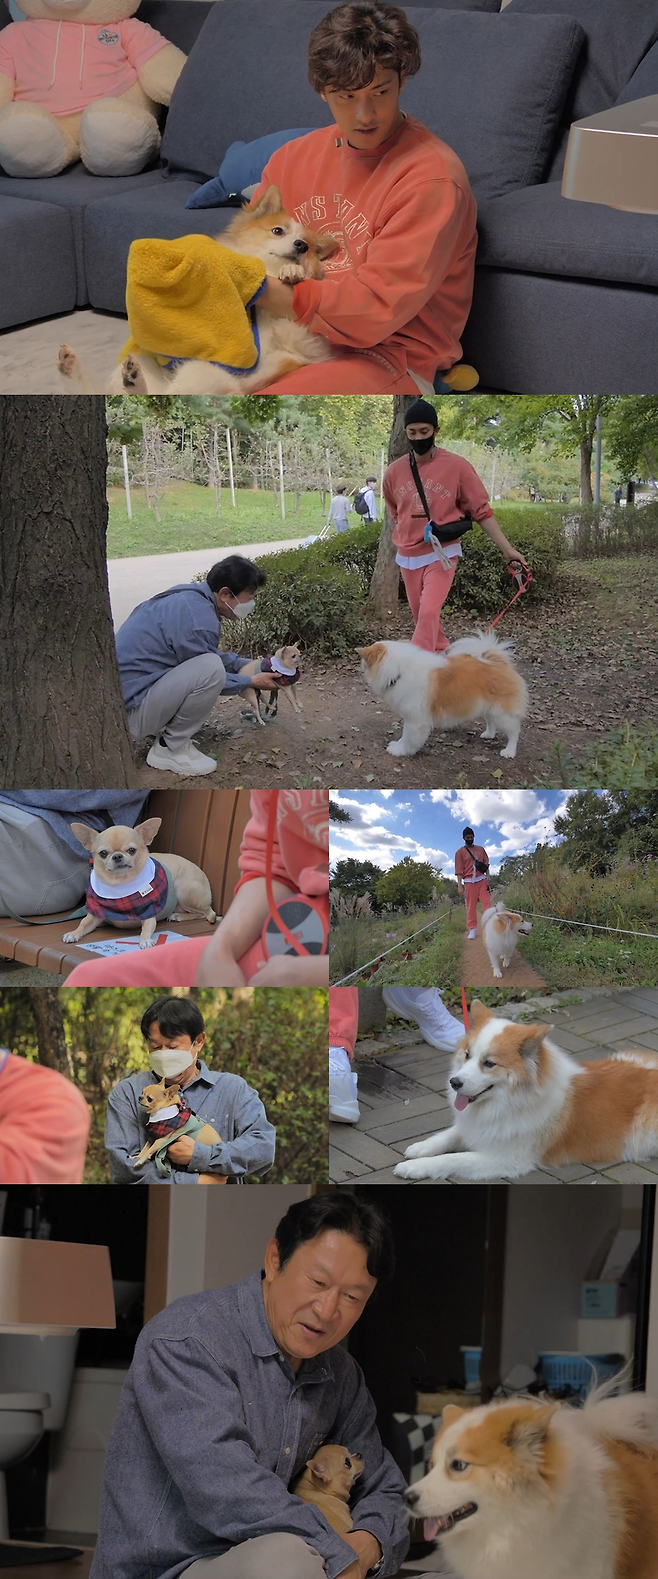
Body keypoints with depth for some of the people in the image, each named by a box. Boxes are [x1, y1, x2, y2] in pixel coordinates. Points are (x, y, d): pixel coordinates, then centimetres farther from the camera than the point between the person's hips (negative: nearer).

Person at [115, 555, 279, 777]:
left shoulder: (189, 596, 8)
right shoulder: (200, 619, -22)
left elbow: (207, 655, 25)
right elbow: (206, 674, -8)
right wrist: (251, 681, 4)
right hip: (130, 712, -10)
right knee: (211, 669, -25)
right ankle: (170, 750, -9)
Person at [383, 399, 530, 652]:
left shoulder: (457, 466, -10)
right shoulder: (394, 472, -1)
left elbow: (481, 510, -6)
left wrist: (506, 549, -10)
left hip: (442, 554, -4)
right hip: (408, 556, 4)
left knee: (429, 613, -18)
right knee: (421, 617, 12)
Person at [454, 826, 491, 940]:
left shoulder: (480, 849, 12)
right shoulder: (460, 852, 2)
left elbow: (486, 865, 13)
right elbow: (459, 870, -2)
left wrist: (488, 879, 3)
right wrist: (460, 886, -7)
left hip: (482, 879, 2)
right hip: (469, 881, -2)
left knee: (486, 903, -4)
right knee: (471, 905, -3)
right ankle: (472, 929, -3)